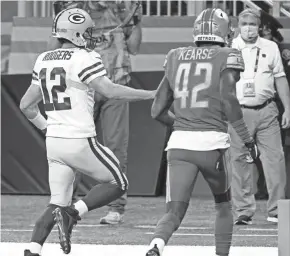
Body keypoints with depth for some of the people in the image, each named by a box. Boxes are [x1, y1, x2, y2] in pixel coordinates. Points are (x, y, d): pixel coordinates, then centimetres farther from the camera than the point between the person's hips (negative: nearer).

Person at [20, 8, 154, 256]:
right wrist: (151, 95, -12)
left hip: (53, 141, 7)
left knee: (58, 202, 14)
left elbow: (27, 105, 14)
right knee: (118, 184, 9)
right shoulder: (83, 59, -12)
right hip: (80, 140, -7)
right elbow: (110, 91, -20)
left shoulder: (44, 60, 10)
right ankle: (72, 214, -9)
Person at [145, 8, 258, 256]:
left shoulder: (177, 58, 14)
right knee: (223, 205, 22)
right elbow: (228, 98, -14)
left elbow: (157, 111, 16)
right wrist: (247, 138, -7)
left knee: (174, 213, -2)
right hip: (212, 142, -2)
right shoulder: (227, 57, 2)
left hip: (179, 143, 2)